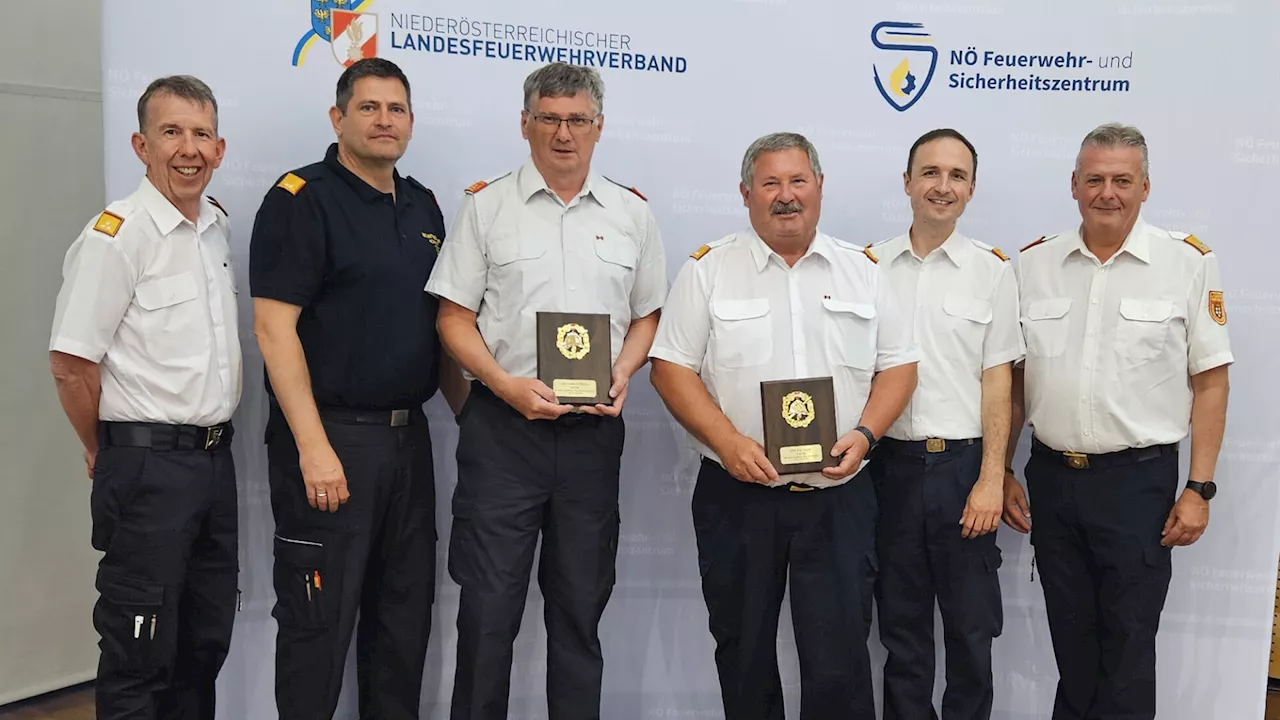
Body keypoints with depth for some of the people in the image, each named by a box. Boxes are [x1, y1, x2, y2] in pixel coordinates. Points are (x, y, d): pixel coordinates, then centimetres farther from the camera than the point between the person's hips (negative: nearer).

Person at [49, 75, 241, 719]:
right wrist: (111, 452, -1)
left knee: (206, 643, 17)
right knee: (140, 650, 3)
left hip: (215, 459, 7)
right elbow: (70, 363, -14)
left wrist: (214, 441, 15)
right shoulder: (117, 235, -13)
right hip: (148, 466, -7)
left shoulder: (217, 225, 10)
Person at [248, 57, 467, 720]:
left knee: (405, 613, 15)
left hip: (409, 436, 7)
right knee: (320, 618, 2)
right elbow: (274, 327, -15)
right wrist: (313, 447, -20)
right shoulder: (302, 199, -8)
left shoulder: (423, 207, 13)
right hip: (330, 438, -7)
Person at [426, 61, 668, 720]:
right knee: (488, 604, 2)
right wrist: (506, 385, -13)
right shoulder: (485, 206, 3)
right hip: (502, 426, -2)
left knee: (582, 604, 11)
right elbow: (454, 315, 1)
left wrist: (623, 372, -5)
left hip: (594, 432, 2)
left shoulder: (632, 213, 9)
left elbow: (647, 314, 15)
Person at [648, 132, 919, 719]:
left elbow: (898, 365, 9)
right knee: (743, 654, 12)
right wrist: (727, 442, -14)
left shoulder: (863, 269, 8)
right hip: (738, 496, 0)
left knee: (840, 660, 0)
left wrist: (864, 435, -8)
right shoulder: (709, 269, 2)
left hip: (839, 498, 1)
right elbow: (672, 367, -2)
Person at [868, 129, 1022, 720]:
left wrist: (991, 479, -8)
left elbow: (997, 380, -2)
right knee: (900, 623, 12)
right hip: (891, 465, 2)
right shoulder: (871, 266, 5)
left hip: (964, 466, -1)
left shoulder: (992, 271, 0)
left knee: (970, 624, 7)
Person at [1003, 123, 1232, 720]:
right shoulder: (1032, 264, 4)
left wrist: (1198, 488, -6)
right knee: (1070, 643, 15)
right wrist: (1002, 474, 6)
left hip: (1138, 481, -3)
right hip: (1051, 478, 3)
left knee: (1127, 649, 6)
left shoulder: (1188, 263, -3)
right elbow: (1009, 381, 8)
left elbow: (1210, 382, -2)